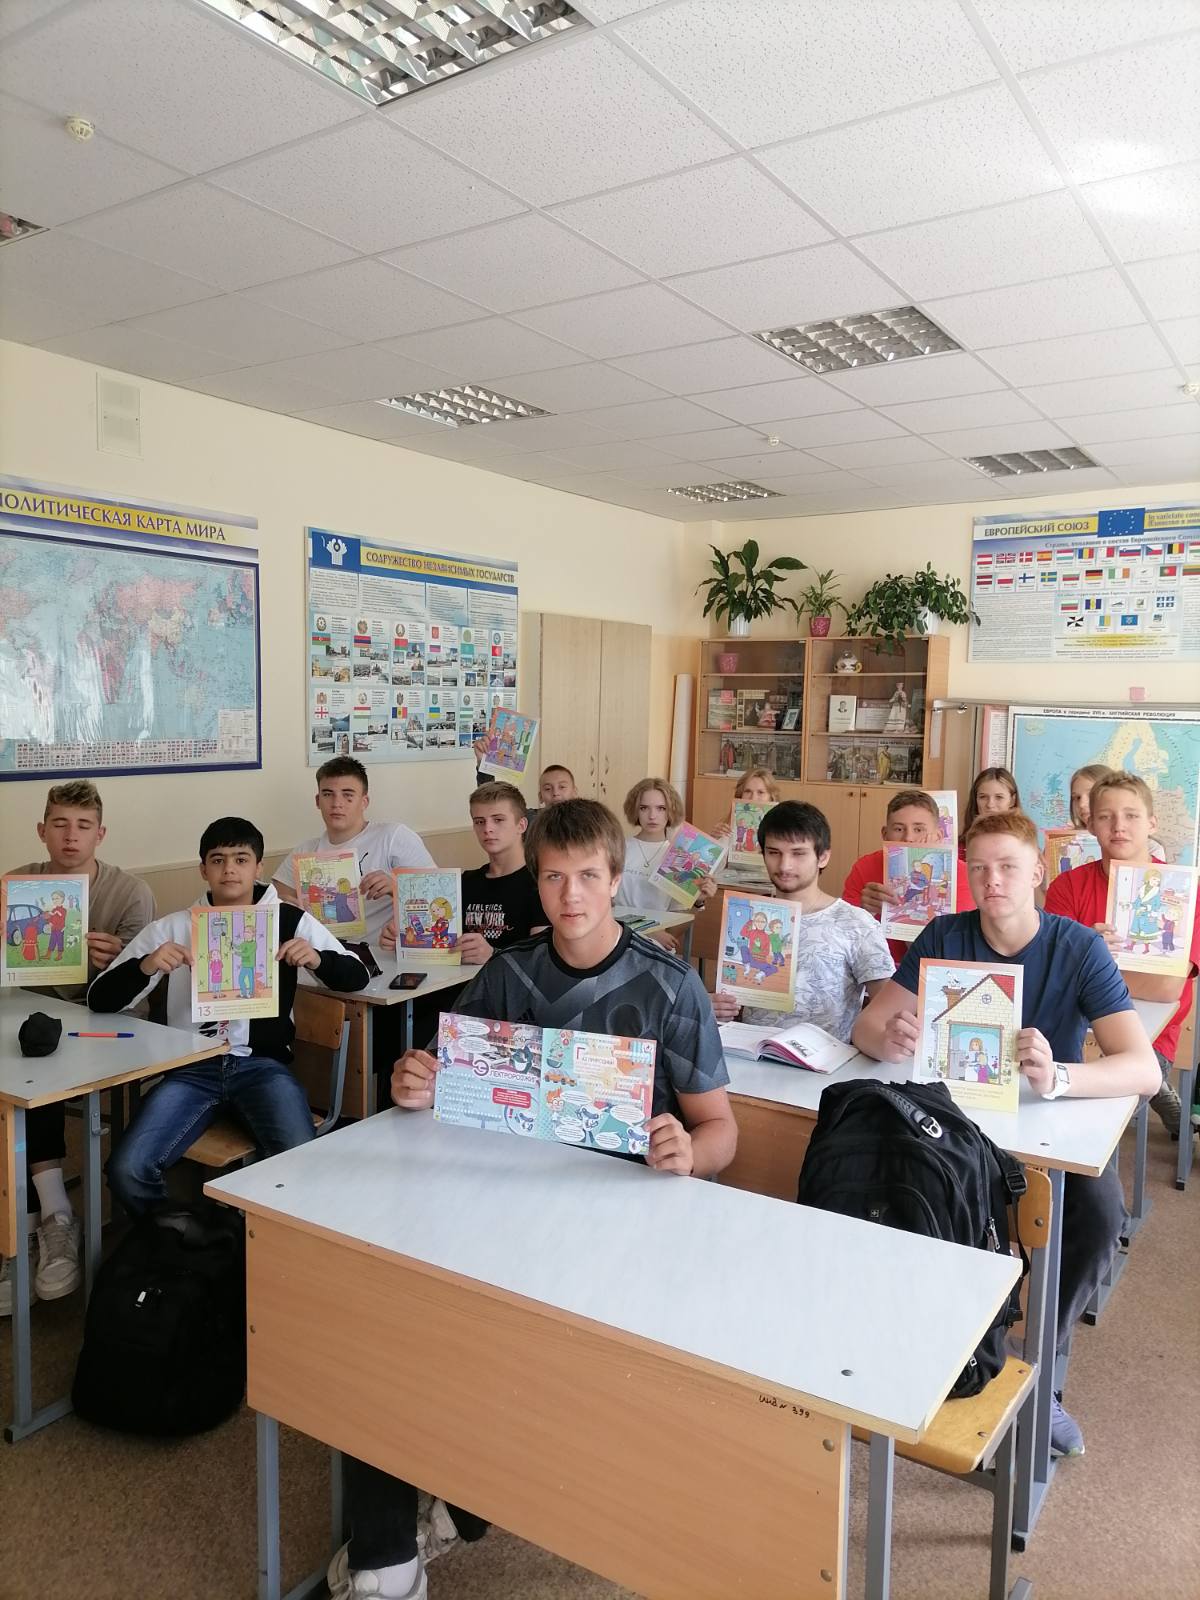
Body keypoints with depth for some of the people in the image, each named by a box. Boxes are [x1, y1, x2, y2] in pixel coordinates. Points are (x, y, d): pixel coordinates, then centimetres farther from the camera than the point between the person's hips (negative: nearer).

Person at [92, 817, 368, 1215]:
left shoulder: (291, 921, 6)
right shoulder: (172, 927, 7)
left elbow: (357, 976, 7)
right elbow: (100, 1000, 5)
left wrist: (317, 958, -15)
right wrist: (144, 966, -17)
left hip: (263, 1063, -1)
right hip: (192, 1066, 1)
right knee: (127, 1171, -20)